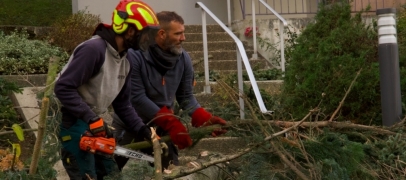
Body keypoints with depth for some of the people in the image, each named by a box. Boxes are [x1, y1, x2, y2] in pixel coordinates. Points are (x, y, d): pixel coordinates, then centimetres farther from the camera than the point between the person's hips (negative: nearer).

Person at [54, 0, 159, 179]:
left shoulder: (125, 61, 6)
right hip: (74, 124, -9)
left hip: (94, 124, 9)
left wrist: (143, 131, 1)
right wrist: (92, 119, -27)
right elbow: (63, 88, -26)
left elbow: (123, 104, 11)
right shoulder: (94, 49, -23)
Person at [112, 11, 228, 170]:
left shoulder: (183, 58, -7)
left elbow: (186, 97, -1)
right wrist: (172, 124, -27)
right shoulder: (134, 55, -23)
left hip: (161, 126, 4)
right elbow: (137, 98, -24)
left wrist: (205, 119, -18)